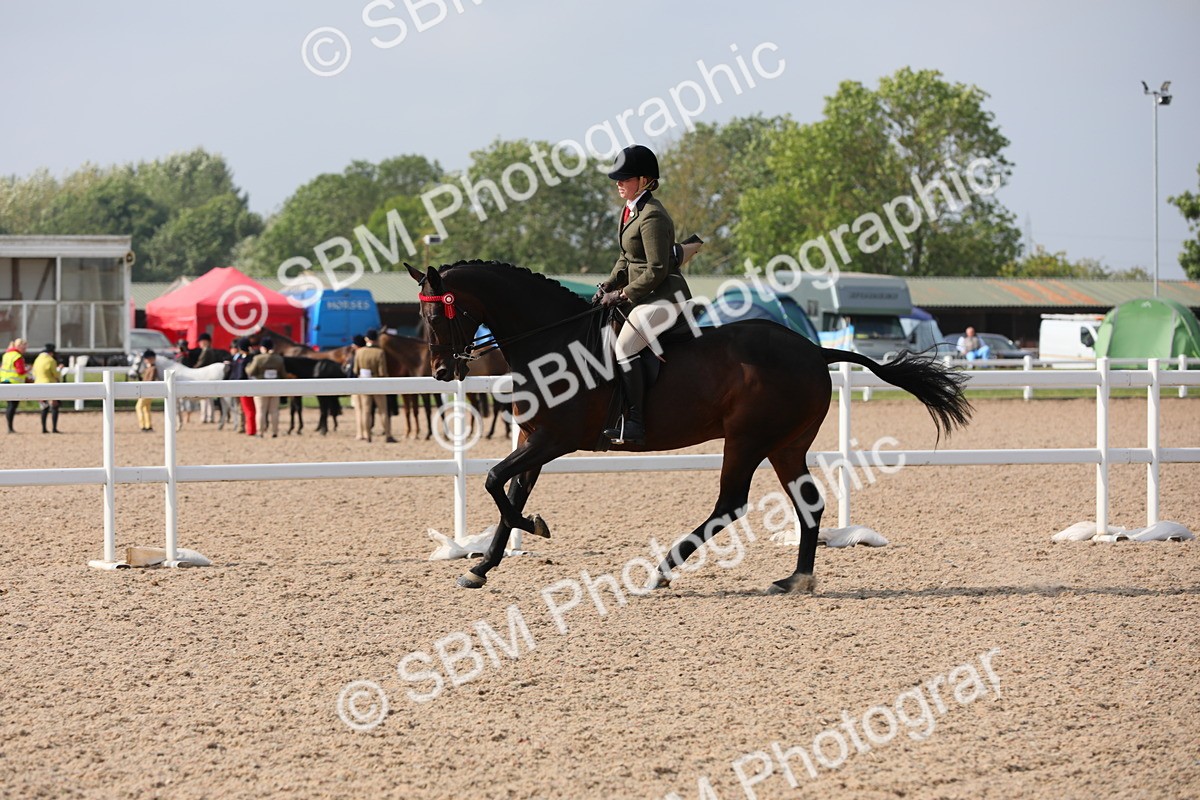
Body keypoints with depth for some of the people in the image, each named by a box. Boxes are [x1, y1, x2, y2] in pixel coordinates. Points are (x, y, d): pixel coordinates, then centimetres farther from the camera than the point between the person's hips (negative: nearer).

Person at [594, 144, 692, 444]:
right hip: (643, 295, 11)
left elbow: (656, 270, -21)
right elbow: (626, 259, 20)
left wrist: (624, 294, -16)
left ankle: (634, 423, -24)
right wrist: (608, 287, 6)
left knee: (625, 345, -23)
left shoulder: (652, 216, -18)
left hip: (665, 295, -11)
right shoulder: (631, 210, 13)